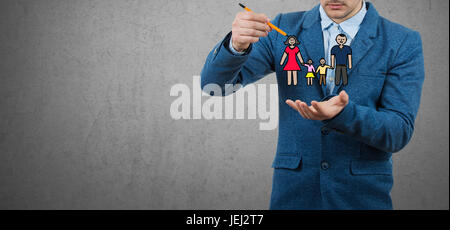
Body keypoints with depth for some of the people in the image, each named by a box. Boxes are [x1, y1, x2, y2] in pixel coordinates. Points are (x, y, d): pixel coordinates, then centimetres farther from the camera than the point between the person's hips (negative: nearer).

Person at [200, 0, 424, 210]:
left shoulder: (404, 43, -5)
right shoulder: (284, 29, -1)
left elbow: (400, 133, -11)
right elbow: (215, 82, -7)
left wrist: (343, 114, -30)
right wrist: (236, 45, -28)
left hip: (362, 196, -1)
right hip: (292, 191, 1)